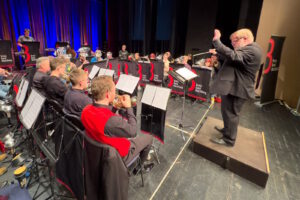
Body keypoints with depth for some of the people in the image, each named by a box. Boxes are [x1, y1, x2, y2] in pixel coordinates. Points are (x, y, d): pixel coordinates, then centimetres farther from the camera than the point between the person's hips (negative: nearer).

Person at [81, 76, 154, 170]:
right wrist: (128, 107, -15)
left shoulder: (86, 110, -17)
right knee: (148, 137, 11)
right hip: (117, 157, -6)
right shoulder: (113, 120, -40)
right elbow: (133, 131, -22)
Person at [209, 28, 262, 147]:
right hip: (233, 86, 10)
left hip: (237, 88, -10)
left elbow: (232, 56, -35)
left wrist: (216, 41, -36)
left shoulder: (252, 50, -21)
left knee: (231, 113, 1)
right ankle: (227, 130, 40)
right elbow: (231, 58, 22)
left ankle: (228, 139, 15)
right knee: (228, 112, 22)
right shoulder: (247, 49, 14)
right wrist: (218, 53, 9)